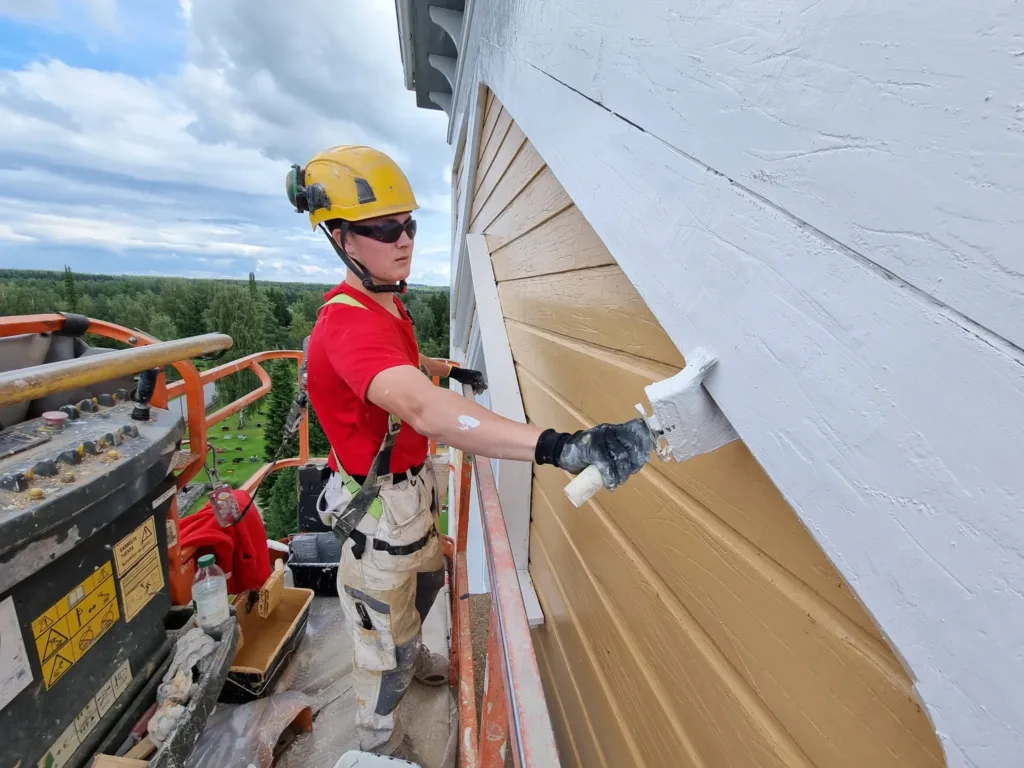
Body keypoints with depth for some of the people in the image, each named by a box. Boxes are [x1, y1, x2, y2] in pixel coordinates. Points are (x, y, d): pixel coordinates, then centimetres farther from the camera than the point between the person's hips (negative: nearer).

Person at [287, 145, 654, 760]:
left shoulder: (386, 303, 0)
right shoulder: (347, 325, -33)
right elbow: (424, 410, -52)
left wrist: (448, 369, 21)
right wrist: (560, 446, -61)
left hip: (415, 482, 9)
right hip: (380, 502, -9)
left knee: (425, 580, 32)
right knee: (385, 628, 17)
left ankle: (412, 656, 64)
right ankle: (379, 737, 49)